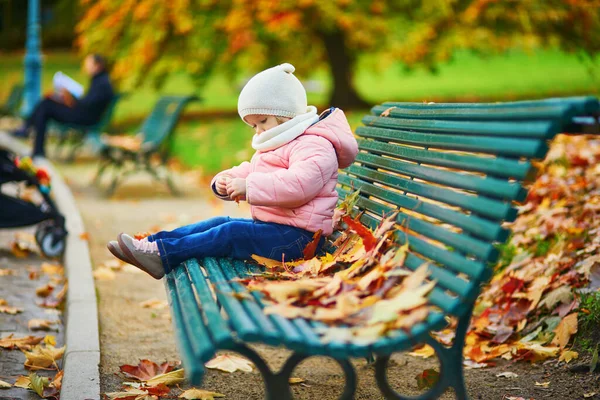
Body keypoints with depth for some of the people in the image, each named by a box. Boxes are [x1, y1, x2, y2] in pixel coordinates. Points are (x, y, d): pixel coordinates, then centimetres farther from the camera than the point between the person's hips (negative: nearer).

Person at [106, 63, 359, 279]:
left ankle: (163, 255, -25)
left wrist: (249, 186, -29)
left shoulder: (313, 145, -12)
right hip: (268, 224, 10)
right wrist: (226, 181, 1)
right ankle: (153, 242, -7)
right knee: (221, 223, 1)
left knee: (232, 232, -20)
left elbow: (298, 183, -29)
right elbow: (248, 172, 25)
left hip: (297, 236, -10)